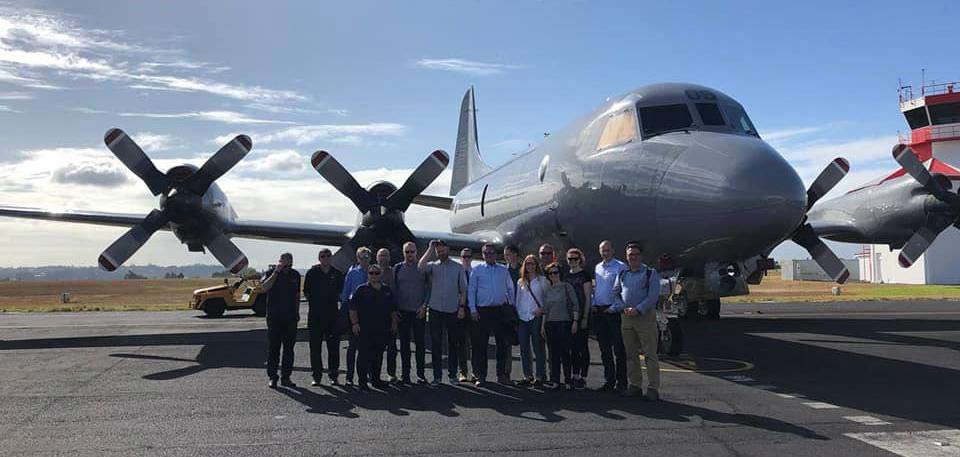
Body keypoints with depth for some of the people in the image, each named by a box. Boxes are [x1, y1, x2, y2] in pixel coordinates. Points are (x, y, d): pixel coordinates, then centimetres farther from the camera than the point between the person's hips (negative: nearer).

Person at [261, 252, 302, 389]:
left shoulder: (295, 275, 9)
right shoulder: (272, 273, -2)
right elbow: (264, 288, -19)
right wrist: (276, 272, -21)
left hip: (290, 317, 4)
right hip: (274, 317, -3)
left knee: (289, 348, 5)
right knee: (273, 348, 1)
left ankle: (286, 377, 13)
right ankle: (272, 377, 8)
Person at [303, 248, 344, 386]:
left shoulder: (337, 274, 5)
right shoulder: (312, 272, 2)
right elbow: (306, 292, 7)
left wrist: (334, 301, 4)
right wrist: (314, 303, 3)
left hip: (332, 314, 1)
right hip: (315, 314, -1)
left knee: (333, 346, 4)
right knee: (315, 346, 3)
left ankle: (333, 375, 13)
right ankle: (317, 376, 11)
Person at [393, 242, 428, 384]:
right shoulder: (397, 268, 7)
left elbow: (429, 288, 3)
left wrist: (424, 306, -7)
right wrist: (394, 309, 1)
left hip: (419, 312, -1)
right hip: (402, 311, 1)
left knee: (420, 342, 0)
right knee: (404, 343, 5)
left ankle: (421, 373, 8)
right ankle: (405, 374, 12)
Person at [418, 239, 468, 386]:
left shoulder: (458, 267, 6)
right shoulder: (432, 266, 5)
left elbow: (463, 289, 5)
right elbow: (421, 266, -18)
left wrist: (462, 306, -4)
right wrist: (430, 248, -13)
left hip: (453, 310, 0)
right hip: (435, 309, 0)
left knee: (453, 343, 8)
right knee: (436, 344, 2)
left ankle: (452, 374, 18)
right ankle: (437, 375, 9)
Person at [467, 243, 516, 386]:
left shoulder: (503, 270, 10)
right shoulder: (477, 270, 4)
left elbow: (510, 289, 14)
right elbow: (471, 291, 2)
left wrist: (513, 306, 8)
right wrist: (473, 309, -6)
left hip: (500, 310, 2)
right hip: (483, 311, -2)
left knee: (503, 343, 4)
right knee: (481, 344, 1)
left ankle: (501, 374, 15)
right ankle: (481, 375, 9)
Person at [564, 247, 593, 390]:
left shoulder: (585, 274, -5)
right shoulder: (566, 275, 12)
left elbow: (588, 297, -8)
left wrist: (585, 317, -13)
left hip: (582, 314, -6)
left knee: (583, 346, -2)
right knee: (573, 346, 9)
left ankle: (583, 378, 3)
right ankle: (575, 376, 16)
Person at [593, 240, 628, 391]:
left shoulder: (620, 267, -5)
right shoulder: (597, 268, 16)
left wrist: (615, 307, -16)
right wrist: (593, 304, 9)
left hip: (614, 311, -6)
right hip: (598, 311, 6)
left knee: (618, 348, -3)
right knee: (604, 348, 11)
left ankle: (621, 382, 4)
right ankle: (609, 380, 19)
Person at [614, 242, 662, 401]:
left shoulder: (650, 273, 0)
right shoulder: (622, 274, 14)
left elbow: (653, 296, -9)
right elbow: (615, 293, 13)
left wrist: (638, 309, -17)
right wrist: (624, 308, -4)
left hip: (645, 317, -5)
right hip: (627, 317, 5)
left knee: (650, 354, -6)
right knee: (631, 354, 10)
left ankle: (653, 389, -2)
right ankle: (635, 386, 19)